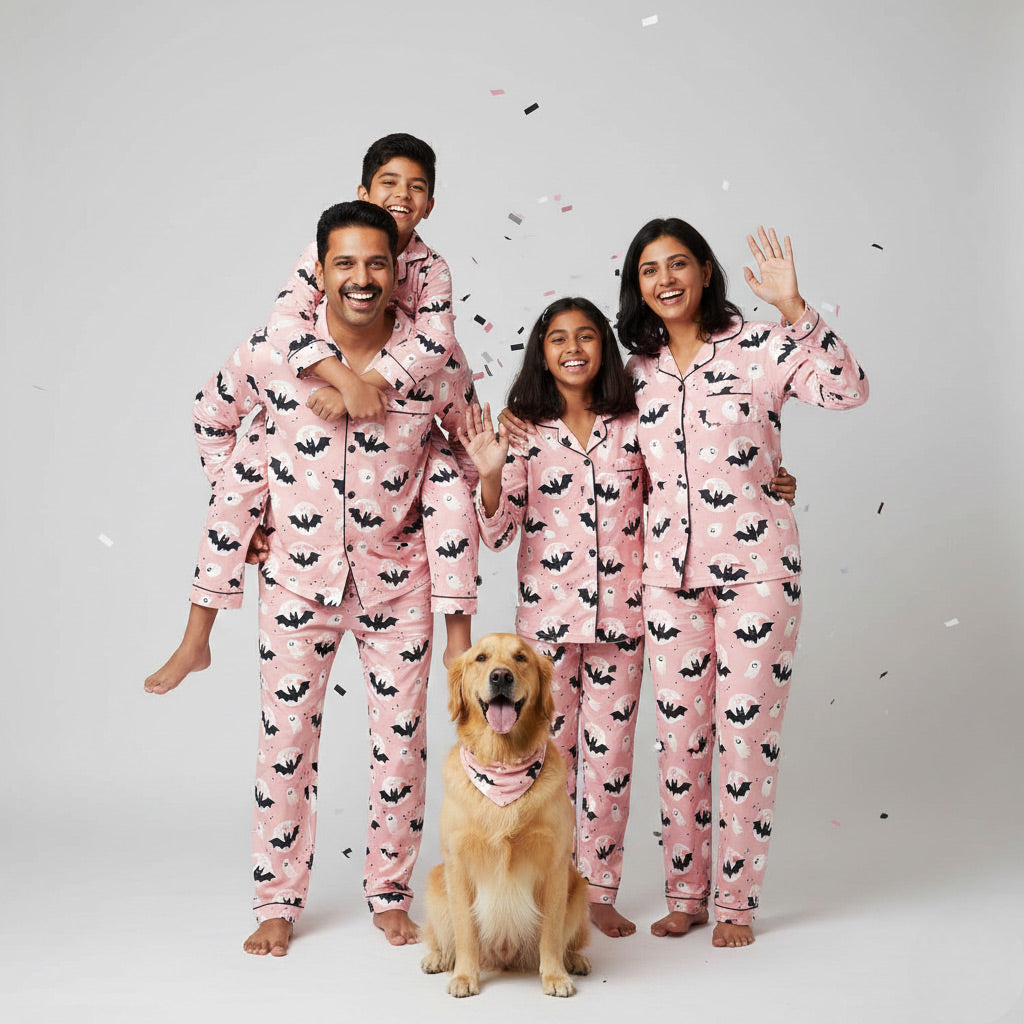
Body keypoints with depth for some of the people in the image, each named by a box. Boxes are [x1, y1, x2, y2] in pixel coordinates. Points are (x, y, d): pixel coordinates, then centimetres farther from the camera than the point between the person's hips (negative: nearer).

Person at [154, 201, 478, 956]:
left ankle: (390, 893, 26)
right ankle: (279, 901, 23)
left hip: (398, 576, 0)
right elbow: (213, 418, 12)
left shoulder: (437, 356, -8)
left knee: (401, 738, 6)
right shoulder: (273, 351, -8)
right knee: (286, 735, 6)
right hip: (298, 574, 0)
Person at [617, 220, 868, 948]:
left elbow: (848, 390, -18)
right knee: (679, 733, 9)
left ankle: (736, 900, 17)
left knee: (747, 731, 3)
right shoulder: (638, 372, 10)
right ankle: (685, 894, 23)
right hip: (669, 571, 4)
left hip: (755, 566, -4)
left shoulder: (758, 347, -4)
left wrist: (793, 307, -25)